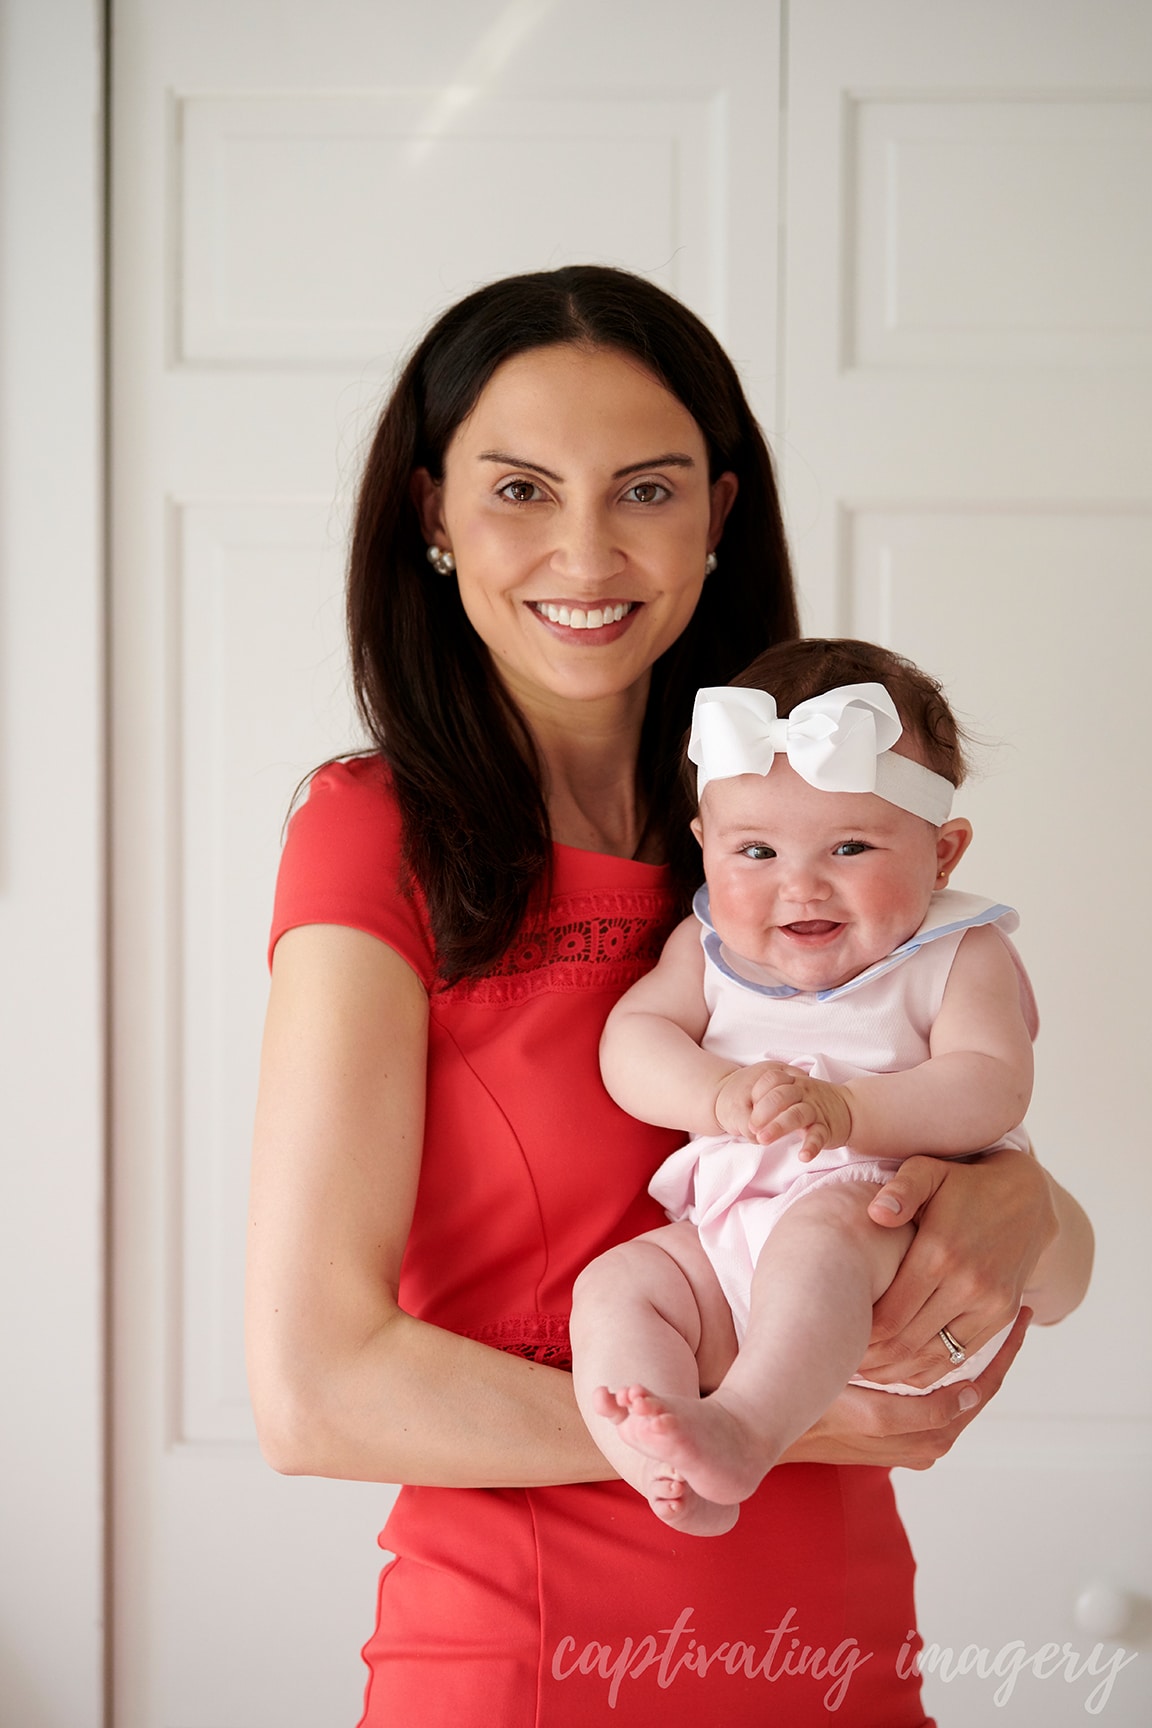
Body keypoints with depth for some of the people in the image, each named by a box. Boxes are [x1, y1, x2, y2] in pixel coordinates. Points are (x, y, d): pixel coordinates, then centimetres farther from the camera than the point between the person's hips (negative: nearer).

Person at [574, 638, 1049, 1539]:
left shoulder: (962, 957, 0)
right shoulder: (710, 946, 13)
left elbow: (989, 1091, -14)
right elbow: (632, 1039, 1)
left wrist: (843, 1112, -29)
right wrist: (720, 1094, -21)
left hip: (906, 1229, -5)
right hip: (730, 1240, 6)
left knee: (821, 1228, -37)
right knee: (616, 1286, -17)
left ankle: (744, 1429, -54)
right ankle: (678, 1480, -34)